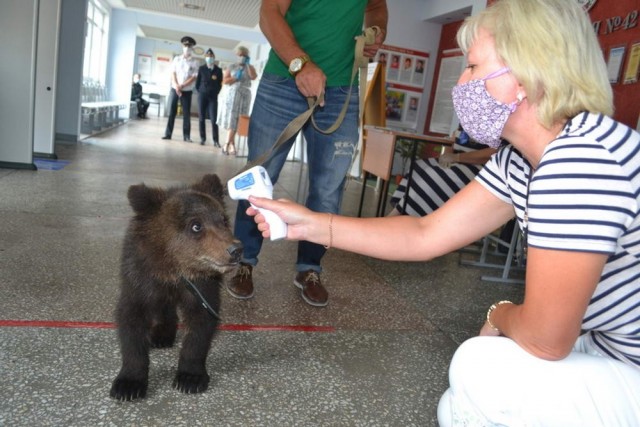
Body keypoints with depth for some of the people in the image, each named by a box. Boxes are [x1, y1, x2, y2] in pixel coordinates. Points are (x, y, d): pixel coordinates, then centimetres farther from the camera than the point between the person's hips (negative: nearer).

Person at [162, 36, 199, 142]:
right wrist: (176, 86, -11)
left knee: (186, 114, 0)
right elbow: (173, 73, 3)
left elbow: (194, 77, -5)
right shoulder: (177, 59, 9)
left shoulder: (194, 62, 2)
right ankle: (168, 134, 6)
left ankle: (186, 136, 5)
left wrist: (182, 86, -14)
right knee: (171, 112, 2)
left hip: (187, 91, -2)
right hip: (174, 89, 2)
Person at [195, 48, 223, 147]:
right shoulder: (201, 69, 7)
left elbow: (220, 84, 9)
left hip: (213, 97, -1)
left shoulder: (218, 70, 6)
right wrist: (200, 91, 5)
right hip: (202, 95, 1)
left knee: (214, 119, -7)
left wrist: (216, 93, 3)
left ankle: (215, 140, -4)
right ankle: (202, 138, 10)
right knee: (201, 118, 2)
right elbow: (197, 82, 10)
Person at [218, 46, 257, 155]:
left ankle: (227, 145, -4)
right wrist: (235, 78, -11)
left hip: (244, 95, 0)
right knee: (231, 119, -5)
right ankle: (232, 145, -1)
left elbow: (253, 77, -10)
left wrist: (248, 64, -6)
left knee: (236, 120, -4)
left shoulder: (250, 68, 11)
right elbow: (224, 81, 2)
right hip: (232, 94, 0)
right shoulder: (231, 67, 10)